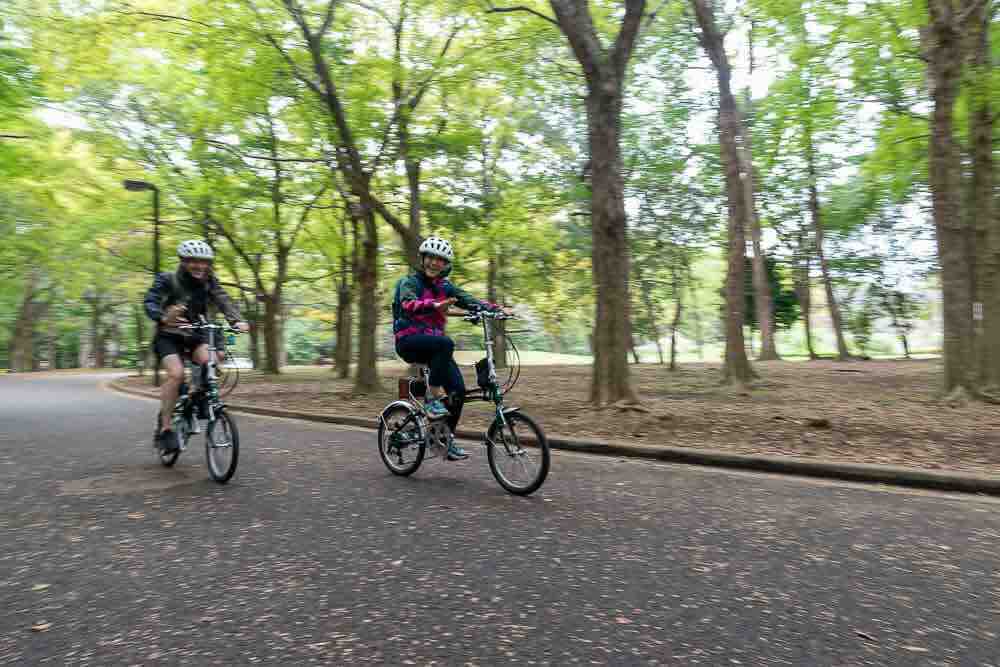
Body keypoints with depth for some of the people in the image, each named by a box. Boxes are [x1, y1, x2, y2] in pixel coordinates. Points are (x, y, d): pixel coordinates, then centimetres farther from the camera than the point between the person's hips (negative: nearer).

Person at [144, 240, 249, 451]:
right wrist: (163, 317, -48)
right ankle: (165, 428, -16)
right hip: (168, 336, -3)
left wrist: (237, 320, -37)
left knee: (209, 359, -28)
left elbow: (223, 300, -16)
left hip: (195, 335, 3)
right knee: (176, 373, -26)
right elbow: (150, 302, -25)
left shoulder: (208, 282, -3)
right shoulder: (167, 279, -12)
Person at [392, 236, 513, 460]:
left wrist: (499, 309, -15)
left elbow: (470, 301, 1)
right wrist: (435, 305, -46)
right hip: (408, 341, -5)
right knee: (445, 343, -35)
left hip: (434, 344, 6)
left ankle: (448, 439, 9)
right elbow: (408, 304, -26)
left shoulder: (445, 287, 12)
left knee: (458, 389, -8)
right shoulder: (409, 282, -4)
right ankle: (434, 398, -25)